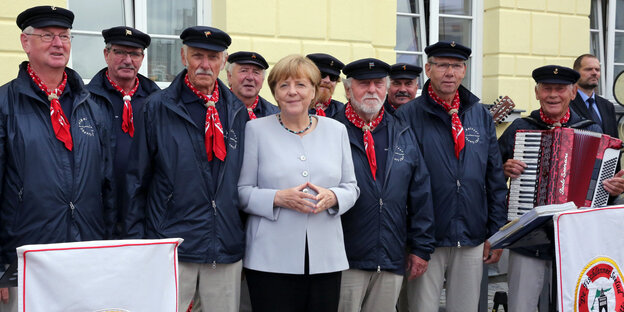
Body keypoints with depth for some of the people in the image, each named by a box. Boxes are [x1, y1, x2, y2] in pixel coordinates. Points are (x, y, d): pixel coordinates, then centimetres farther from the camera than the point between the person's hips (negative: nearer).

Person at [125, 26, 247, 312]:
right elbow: (137, 179, 1)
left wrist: (246, 237, 13)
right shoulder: (157, 107, -1)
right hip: (172, 244, -3)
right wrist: (138, 244, -2)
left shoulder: (237, 111, 9)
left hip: (226, 248, 3)